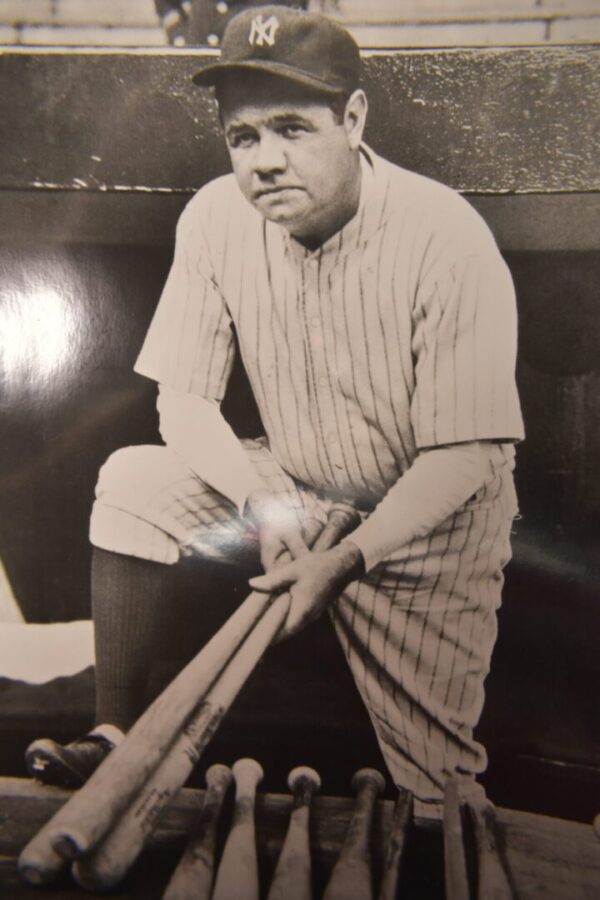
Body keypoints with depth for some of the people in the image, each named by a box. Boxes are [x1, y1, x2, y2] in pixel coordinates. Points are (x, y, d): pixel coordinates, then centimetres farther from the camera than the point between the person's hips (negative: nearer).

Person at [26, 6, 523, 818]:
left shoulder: (447, 239, -23)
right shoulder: (216, 218, -11)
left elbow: (463, 457, -21)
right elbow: (182, 403, -8)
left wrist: (347, 560, -31)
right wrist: (271, 504, -24)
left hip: (431, 514, -3)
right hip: (296, 486, 4)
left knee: (436, 778, -4)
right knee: (133, 481, -18)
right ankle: (116, 734, -4)